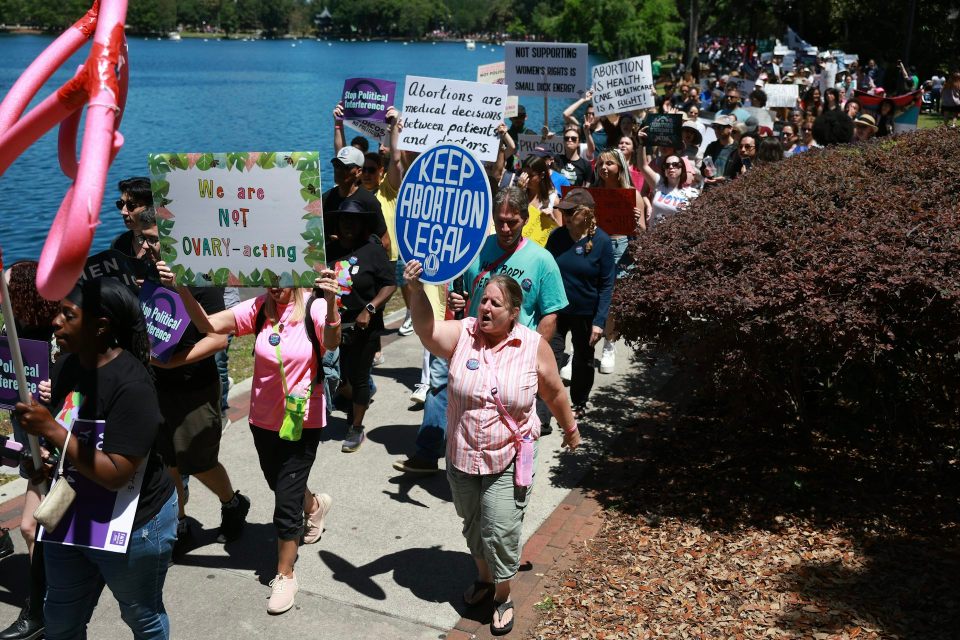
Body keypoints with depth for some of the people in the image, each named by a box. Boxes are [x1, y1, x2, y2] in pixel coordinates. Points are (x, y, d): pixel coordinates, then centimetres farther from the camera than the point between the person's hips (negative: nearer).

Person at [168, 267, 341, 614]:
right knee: (280, 485, 25)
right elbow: (208, 325, -11)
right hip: (264, 419, 5)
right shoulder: (258, 308, -6)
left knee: (286, 501, -1)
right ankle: (315, 505, 60)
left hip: (303, 421, -5)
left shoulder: (315, 308, -17)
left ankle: (285, 576, 20)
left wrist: (331, 302, -57)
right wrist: (182, 289, -26)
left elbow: (331, 343, -37)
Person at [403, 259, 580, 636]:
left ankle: (503, 597, 23)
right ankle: (483, 577, 48)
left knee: (500, 531, -3)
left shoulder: (534, 346, -11)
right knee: (473, 524, 21)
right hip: (463, 456, 3)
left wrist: (570, 429, 15)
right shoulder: (462, 334, -10)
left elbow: (554, 393, 3)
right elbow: (426, 330, -30)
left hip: (510, 459, -2)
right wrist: (416, 290, -45)